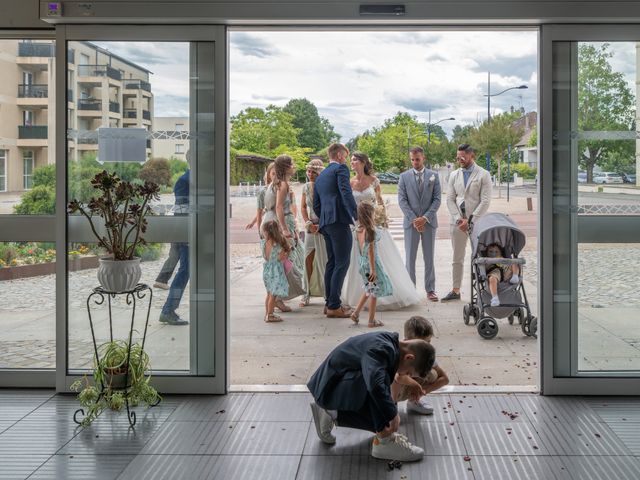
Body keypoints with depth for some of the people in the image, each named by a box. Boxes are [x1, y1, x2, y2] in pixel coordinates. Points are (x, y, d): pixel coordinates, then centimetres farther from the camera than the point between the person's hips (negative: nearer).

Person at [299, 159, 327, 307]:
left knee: (325, 260, -2)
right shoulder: (306, 187, 6)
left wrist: (320, 225, -13)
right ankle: (307, 293, 10)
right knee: (308, 260, 3)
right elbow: (303, 207, 11)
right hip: (311, 227, 5)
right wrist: (308, 223, -3)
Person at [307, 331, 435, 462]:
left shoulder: (386, 342, 5)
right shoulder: (381, 349, -26)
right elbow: (376, 383, -42)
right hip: (330, 389, -10)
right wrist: (392, 414, -30)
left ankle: (332, 414, 17)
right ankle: (384, 441, -18)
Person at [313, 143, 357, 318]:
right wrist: (357, 216, -18)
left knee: (331, 263, 14)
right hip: (339, 220, -9)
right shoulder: (340, 169, -1)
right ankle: (334, 306, -9)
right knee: (342, 263, -7)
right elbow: (346, 193, -16)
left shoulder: (320, 176, 23)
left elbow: (316, 206, 23)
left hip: (325, 223, 9)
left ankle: (329, 303, 18)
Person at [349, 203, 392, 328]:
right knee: (375, 290, 5)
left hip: (361, 263, 8)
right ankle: (372, 320, 9)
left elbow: (359, 248, 9)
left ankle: (356, 313, 18)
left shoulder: (358, 229, 2)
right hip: (370, 262, -8)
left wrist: (362, 265, 18)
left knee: (369, 288, 24)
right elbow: (371, 250, -20)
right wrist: (373, 269, -17)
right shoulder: (370, 230, -19)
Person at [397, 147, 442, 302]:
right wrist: (414, 219, -11)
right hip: (411, 222, 0)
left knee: (429, 258, 5)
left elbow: (437, 199, 0)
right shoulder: (404, 177, 4)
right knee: (410, 258, 1)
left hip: (429, 222, 0)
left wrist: (425, 218, -11)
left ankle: (430, 289, 11)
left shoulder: (434, 176, 5)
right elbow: (402, 200, -2)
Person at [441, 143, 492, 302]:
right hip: (457, 222, 4)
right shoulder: (454, 175, 11)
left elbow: (485, 201, -8)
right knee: (457, 259, 9)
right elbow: (450, 199, 8)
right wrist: (459, 219, -5)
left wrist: (470, 220, -13)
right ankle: (455, 291, 16)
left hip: (476, 222, -4)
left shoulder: (483, 175, -2)